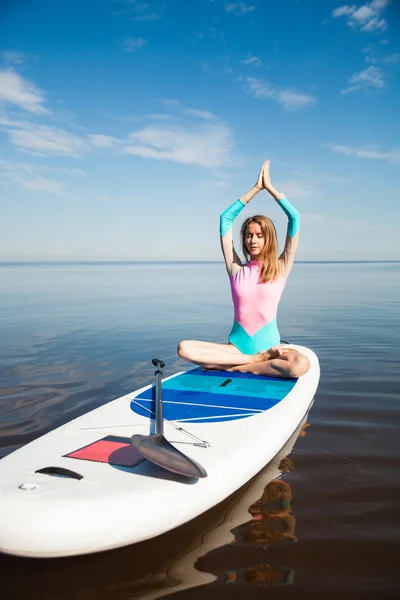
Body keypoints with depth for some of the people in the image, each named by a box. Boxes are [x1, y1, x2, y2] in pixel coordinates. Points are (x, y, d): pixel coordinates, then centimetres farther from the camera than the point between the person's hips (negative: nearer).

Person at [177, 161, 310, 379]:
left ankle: (235, 367, -15)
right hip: (236, 347, 1)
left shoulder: (280, 269, 4)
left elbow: (295, 219, 0)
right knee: (184, 348, -23)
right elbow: (225, 219, 5)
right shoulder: (237, 269, 6)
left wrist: (270, 188, 5)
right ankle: (259, 360, -17)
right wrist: (255, 189, 8)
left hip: (269, 347, -1)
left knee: (301, 365, -34)